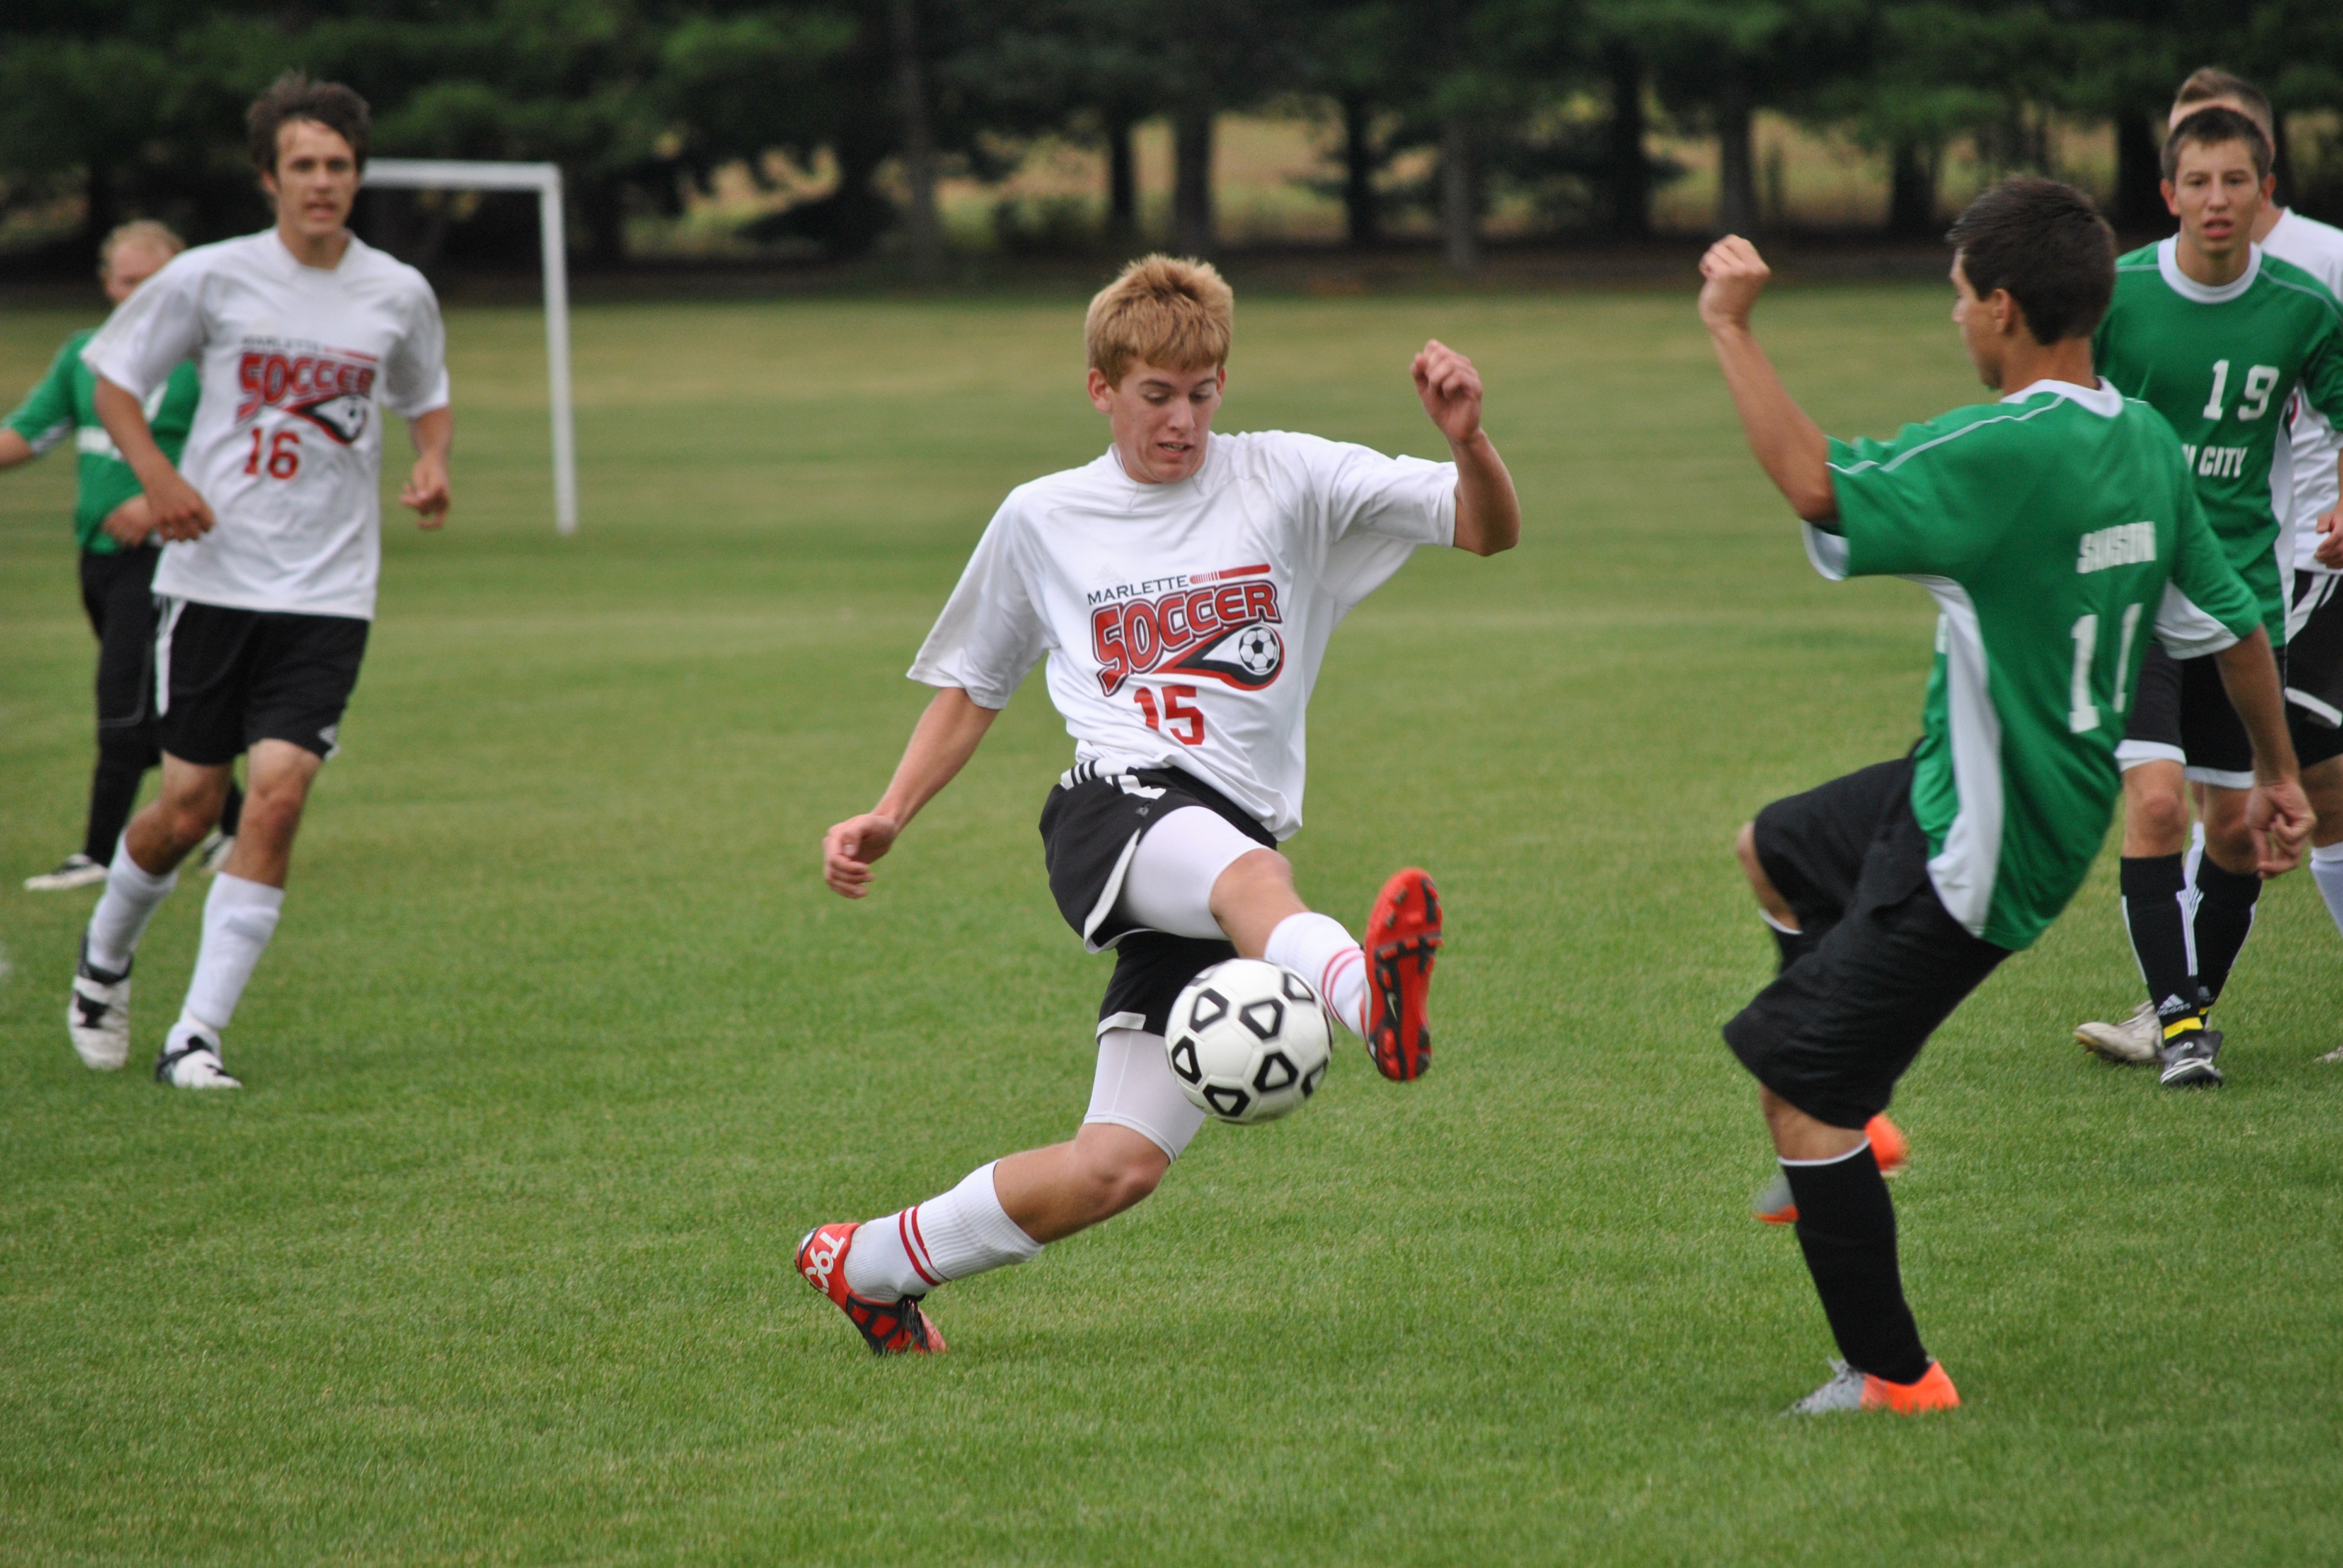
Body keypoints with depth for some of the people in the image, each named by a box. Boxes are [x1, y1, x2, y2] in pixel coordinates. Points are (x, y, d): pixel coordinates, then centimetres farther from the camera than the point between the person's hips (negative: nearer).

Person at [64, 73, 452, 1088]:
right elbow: (112, 376, 5)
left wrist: (432, 463, -1)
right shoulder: (212, 278, -4)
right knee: (189, 805, 3)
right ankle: (104, 957, 35)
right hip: (213, 577, -1)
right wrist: (155, 475, -12)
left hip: (329, 594, 1)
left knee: (278, 797, -13)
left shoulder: (399, 295, 3)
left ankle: (196, 1037, -7)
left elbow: (427, 401, 21)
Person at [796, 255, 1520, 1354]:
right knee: (1251, 875, -40)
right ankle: (1367, 996, -76)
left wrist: (1467, 442, -20)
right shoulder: (1040, 521, 14)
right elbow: (972, 685, 28)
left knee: (1119, 1167, -5)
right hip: (1114, 808, -2)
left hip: (1237, 840, 2)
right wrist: (888, 819, 15)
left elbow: (1489, 530, 1)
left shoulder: (1286, 481, 10)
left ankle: (868, 1265, 15)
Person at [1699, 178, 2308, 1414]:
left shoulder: (2011, 452, -26)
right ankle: (1843, 1141, 35)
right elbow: (2230, 623, 10)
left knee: (1798, 1087, -4)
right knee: (1772, 850, 30)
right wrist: (2276, 773, 23)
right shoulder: (2144, 443, 1)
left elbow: (1816, 483, -32)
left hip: (1978, 847, -10)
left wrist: (1728, 327, -22)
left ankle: (1891, 1378, 1)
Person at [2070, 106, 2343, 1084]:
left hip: (2247, 591, 3)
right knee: (2156, 798, -17)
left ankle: (2184, 1007, 25)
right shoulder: (2115, 295, -8)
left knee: (2240, 826, 6)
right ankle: (2178, 1018, -8)